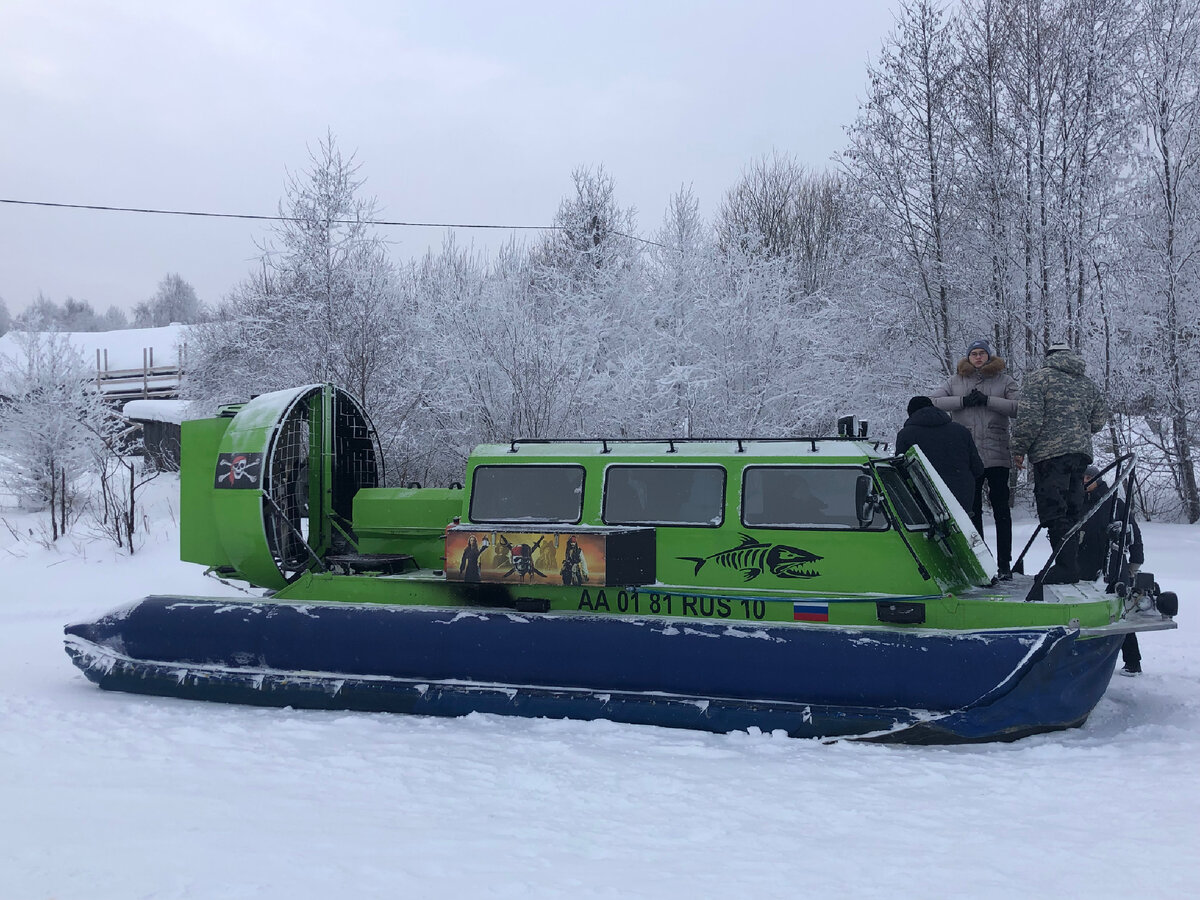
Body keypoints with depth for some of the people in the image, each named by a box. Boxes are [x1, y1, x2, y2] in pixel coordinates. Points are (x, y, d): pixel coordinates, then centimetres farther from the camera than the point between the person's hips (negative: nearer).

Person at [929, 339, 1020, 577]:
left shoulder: (1004, 380, 7)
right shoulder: (955, 381, 13)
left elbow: (1019, 407, -7)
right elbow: (931, 401, 1)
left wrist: (988, 400, -14)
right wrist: (963, 401, -9)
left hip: (997, 456, -2)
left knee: (1001, 510, 0)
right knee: (971, 510, 6)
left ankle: (1004, 563, 3)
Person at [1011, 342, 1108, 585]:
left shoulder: (1040, 377, -2)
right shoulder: (1088, 384, 17)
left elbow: (1029, 417, -11)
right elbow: (1100, 419, 19)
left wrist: (1019, 449, -3)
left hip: (1050, 452, -7)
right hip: (1081, 453, 7)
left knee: (1052, 511, -9)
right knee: (1073, 511, 12)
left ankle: (1067, 566, -18)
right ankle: (1073, 563, 13)